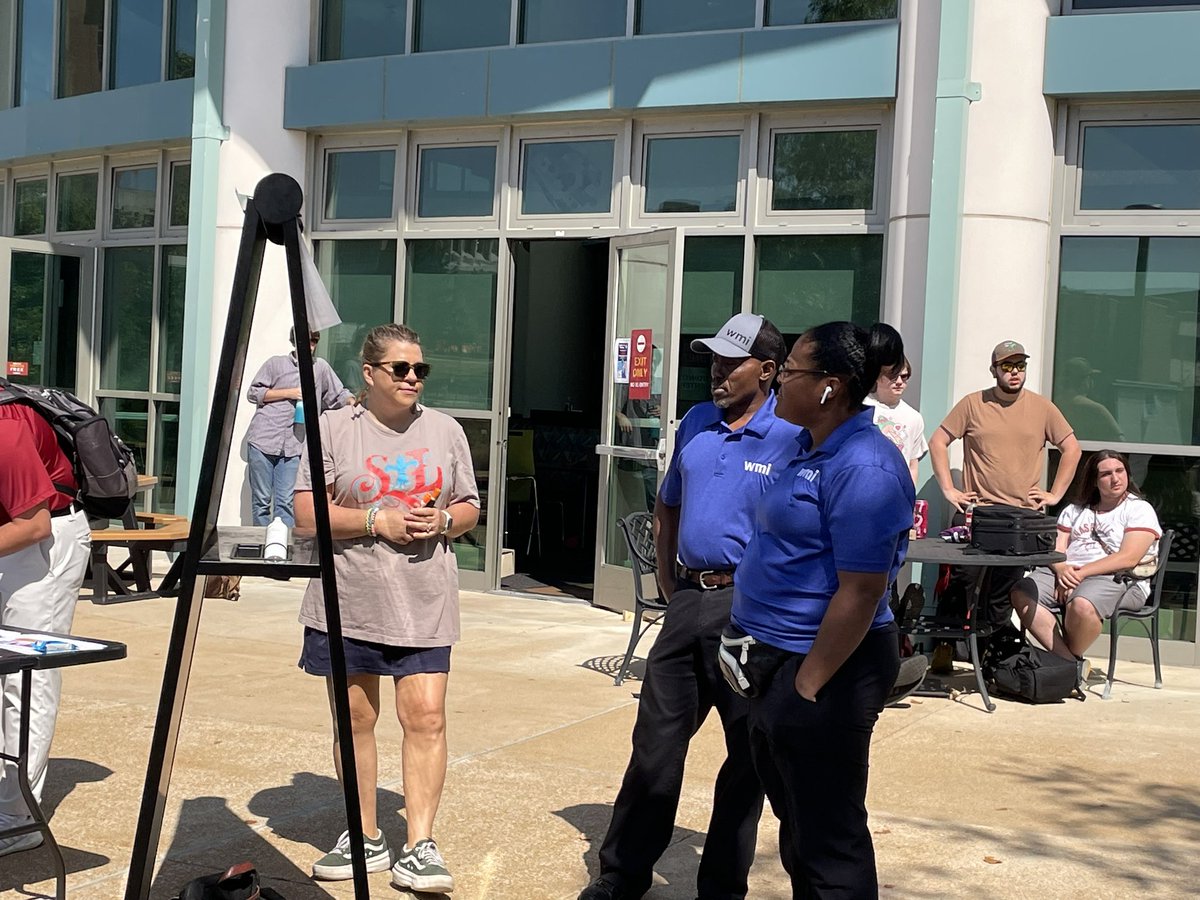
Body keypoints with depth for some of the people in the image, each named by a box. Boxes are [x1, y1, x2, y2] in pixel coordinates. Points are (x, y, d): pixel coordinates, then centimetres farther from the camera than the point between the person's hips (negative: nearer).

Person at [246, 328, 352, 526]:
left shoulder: (321, 367, 14)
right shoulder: (276, 363, 7)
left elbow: (339, 395, 16)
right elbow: (252, 393, 5)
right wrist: (288, 393, -4)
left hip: (293, 447, 1)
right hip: (263, 440, -1)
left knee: (285, 503, -5)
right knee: (261, 501, 2)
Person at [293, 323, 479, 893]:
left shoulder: (444, 430, 10)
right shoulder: (334, 429, 2)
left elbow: (469, 508, 15)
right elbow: (308, 514, -4)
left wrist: (442, 521, -7)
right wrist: (378, 520, -14)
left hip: (423, 604, 1)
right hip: (348, 600, -1)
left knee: (426, 717, -8)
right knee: (354, 718, 8)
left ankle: (419, 847, -2)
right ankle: (366, 839, 23)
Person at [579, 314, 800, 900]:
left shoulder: (791, 438, -10)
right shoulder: (696, 424, 10)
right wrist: (668, 579, 14)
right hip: (687, 601, 6)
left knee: (747, 753, 6)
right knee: (654, 742, 10)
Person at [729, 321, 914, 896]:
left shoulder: (862, 467, -21)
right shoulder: (813, 449, 10)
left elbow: (860, 594, -24)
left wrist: (807, 686, -21)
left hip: (824, 667, -10)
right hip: (776, 659, 10)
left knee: (827, 842, 3)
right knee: (798, 827, 22)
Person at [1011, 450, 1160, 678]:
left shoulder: (1140, 510, 4)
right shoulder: (1075, 510, 22)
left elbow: (1128, 558, -10)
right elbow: (1055, 548, 12)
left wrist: (1082, 573, -17)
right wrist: (1062, 569, -13)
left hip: (1118, 580, -5)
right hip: (1067, 573, 5)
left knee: (1081, 605, -39)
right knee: (1022, 593, -23)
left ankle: (1069, 660, -10)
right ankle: (1071, 662, -25)